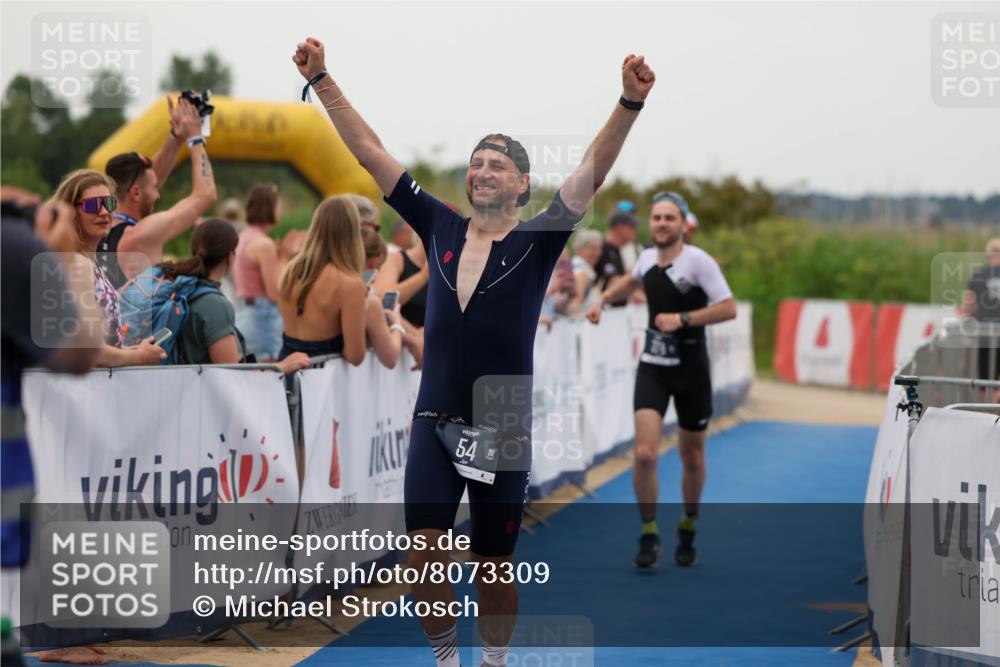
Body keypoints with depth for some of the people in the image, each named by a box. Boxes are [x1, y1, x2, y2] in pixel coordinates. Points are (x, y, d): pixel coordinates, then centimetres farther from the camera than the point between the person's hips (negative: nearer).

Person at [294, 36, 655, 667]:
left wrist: (630, 103, -30)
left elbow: (594, 168, -16)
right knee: (423, 556, -8)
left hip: (503, 429, -2)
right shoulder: (440, 228, 3)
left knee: (494, 567, 8)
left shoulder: (537, 241, -4)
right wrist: (322, 80, 3)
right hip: (435, 422, 2)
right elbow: (371, 153, 5)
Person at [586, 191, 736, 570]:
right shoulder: (648, 257, 3)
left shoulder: (698, 261, -12)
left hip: (691, 370, -3)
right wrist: (603, 299, 15)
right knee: (644, 453, -14)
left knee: (692, 457, 12)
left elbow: (728, 308, -17)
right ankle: (649, 535, 2)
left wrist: (682, 319, -24)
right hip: (652, 367, 3)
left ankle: (688, 529, 35)